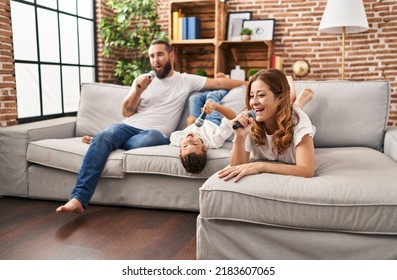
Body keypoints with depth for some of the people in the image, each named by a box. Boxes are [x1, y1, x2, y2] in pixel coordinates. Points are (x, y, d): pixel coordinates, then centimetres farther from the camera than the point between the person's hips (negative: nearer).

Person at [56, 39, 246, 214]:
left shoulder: (186, 81, 12)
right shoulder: (142, 80, 17)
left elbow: (220, 83, 9)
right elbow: (126, 113, 11)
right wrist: (138, 91, -5)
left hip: (156, 133, -1)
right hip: (129, 127, 2)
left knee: (143, 139, -40)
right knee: (102, 137, -32)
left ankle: (100, 141, -9)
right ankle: (78, 199, -39)